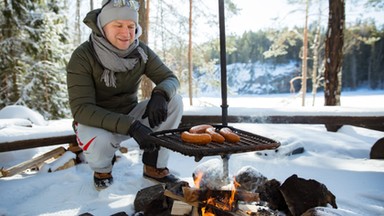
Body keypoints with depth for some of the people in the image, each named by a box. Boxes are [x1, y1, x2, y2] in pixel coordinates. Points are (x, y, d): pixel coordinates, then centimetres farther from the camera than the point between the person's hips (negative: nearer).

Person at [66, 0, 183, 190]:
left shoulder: (140, 51, -9)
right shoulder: (83, 57, -21)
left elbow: (170, 79, -7)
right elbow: (81, 109, -27)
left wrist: (160, 94, -34)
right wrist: (131, 126, -39)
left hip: (130, 115, 4)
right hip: (96, 123, -3)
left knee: (174, 101, -18)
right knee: (98, 143, -38)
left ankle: (154, 166, -6)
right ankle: (102, 168, 1)